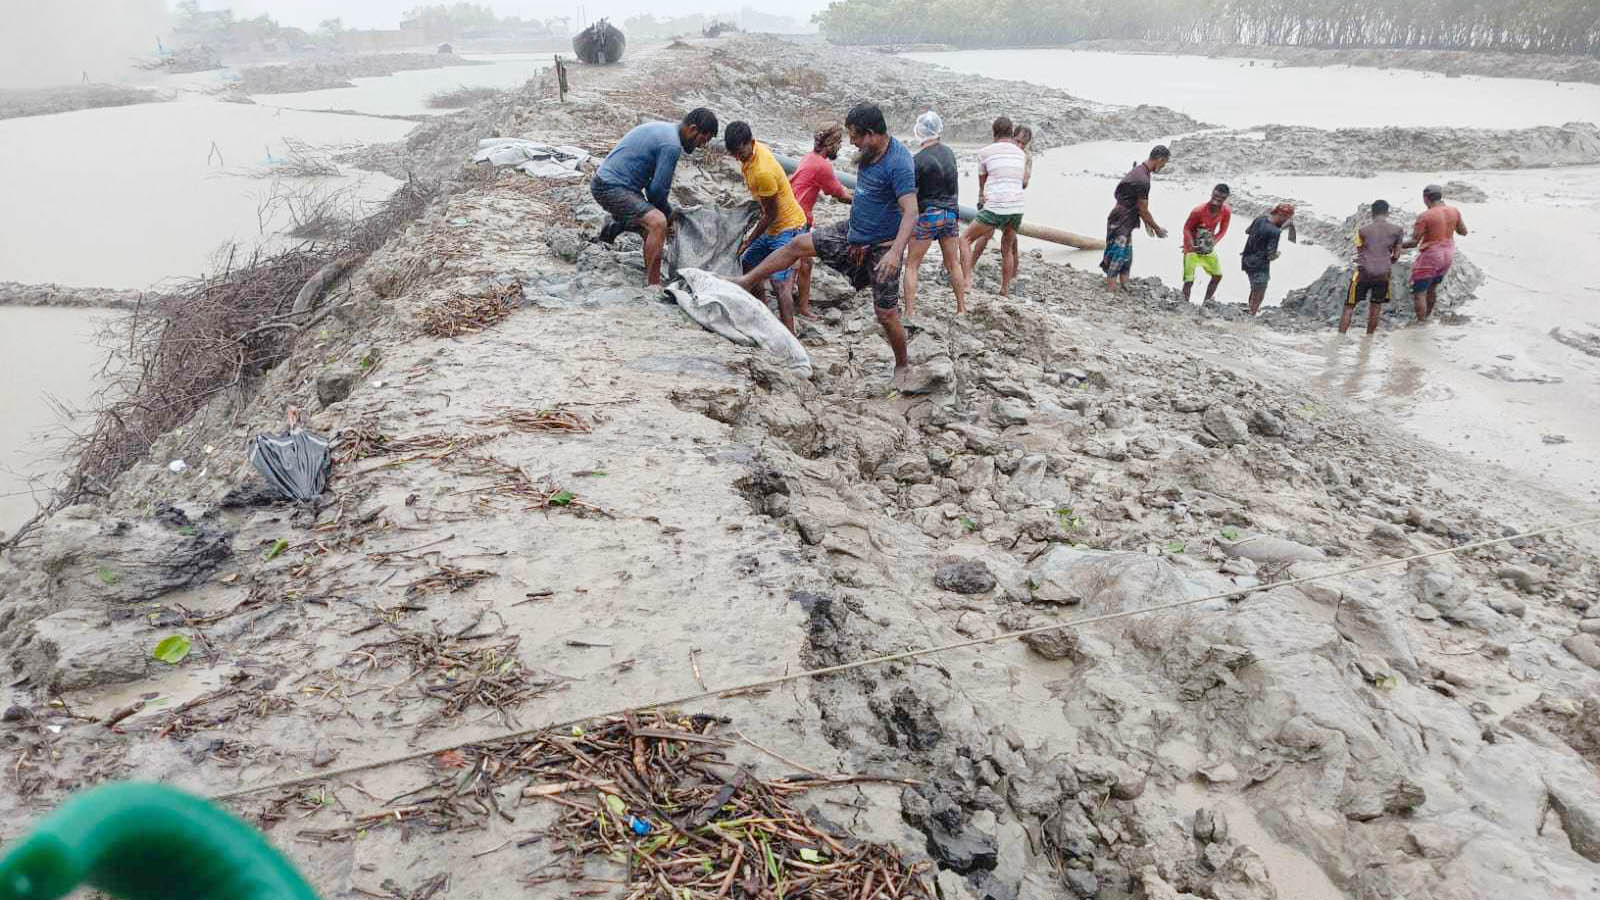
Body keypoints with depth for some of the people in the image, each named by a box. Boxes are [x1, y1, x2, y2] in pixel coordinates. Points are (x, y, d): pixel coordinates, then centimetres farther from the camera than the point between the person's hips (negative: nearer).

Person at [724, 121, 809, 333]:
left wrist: (748, 241, -13)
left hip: (788, 226, -11)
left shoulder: (762, 172, -30)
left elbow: (771, 214, -21)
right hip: (774, 226, 11)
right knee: (749, 261, 19)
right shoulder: (756, 148, -2)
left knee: (780, 282, -18)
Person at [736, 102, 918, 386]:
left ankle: (902, 367, 21)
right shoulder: (868, 153, 1)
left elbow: (911, 212, -34)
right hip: (853, 232, 8)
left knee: (887, 315, -2)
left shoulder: (898, 163, -25)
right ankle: (743, 283, 17)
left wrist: (895, 251, -46)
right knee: (799, 244, 7)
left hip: (882, 247, -8)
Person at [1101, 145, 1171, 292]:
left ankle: (1124, 289, 20)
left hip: (1125, 225, 10)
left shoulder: (1139, 170, 10)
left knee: (1127, 260, 14)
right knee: (1117, 260, -7)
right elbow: (1143, 210, -16)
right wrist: (1157, 229, -4)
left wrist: (1147, 223, 22)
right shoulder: (1142, 179, -22)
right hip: (1120, 225, -10)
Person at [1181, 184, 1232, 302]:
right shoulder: (1198, 211, -29)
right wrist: (1193, 246, -31)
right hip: (1193, 246, -6)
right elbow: (1186, 228, -17)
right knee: (1189, 280, -10)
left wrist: (1213, 243, -20)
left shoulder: (1227, 211, -14)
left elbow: (1222, 230, -2)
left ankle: (1205, 303, 24)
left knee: (1217, 275, 11)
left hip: (1208, 247, 6)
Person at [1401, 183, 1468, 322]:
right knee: (1432, 288, 24)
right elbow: (1463, 232, 12)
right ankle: (1427, 316, 37)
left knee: (1419, 292, 1)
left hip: (1430, 256, -7)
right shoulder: (1454, 211, -1)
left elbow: (1414, 242, -19)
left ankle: (1420, 323, -1)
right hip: (1448, 255, 7)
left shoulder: (1425, 216, -18)